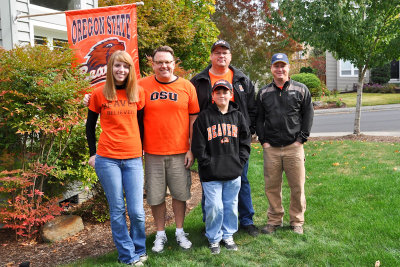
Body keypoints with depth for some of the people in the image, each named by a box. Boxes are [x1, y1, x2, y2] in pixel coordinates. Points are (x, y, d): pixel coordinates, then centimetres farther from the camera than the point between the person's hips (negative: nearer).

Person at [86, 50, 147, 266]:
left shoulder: (138, 93, 5)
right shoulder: (99, 94, 2)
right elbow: (90, 126, 10)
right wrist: (93, 154, 5)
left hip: (133, 159, 1)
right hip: (107, 159, -1)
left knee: (136, 211, -1)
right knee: (117, 210, 4)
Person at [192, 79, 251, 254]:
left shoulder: (237, 116, 10)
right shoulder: (204, 117, -1)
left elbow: (245, 141, 11)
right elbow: (198, 146, -3)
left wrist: (240, 161, 1)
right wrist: (208, 163, -10)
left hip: (233, 173, 3)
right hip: (211, 174, -3)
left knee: (231, 205, 12)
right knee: (214, 207, -2)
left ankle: (228, 235, 30)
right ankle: (214, 238, 19)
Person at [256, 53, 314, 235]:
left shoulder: (301, 90, 7)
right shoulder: (263, 93, 11)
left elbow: (308, 115, 5)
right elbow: (258, 118, 12)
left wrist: (301, 138, -3)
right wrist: (263, 141, 2)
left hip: (294, 147, -1)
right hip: (271, 148, 2)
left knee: (297, 186, 3)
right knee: (272, 187, 6)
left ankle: (297, 221, 21)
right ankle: (275, 220, 23)